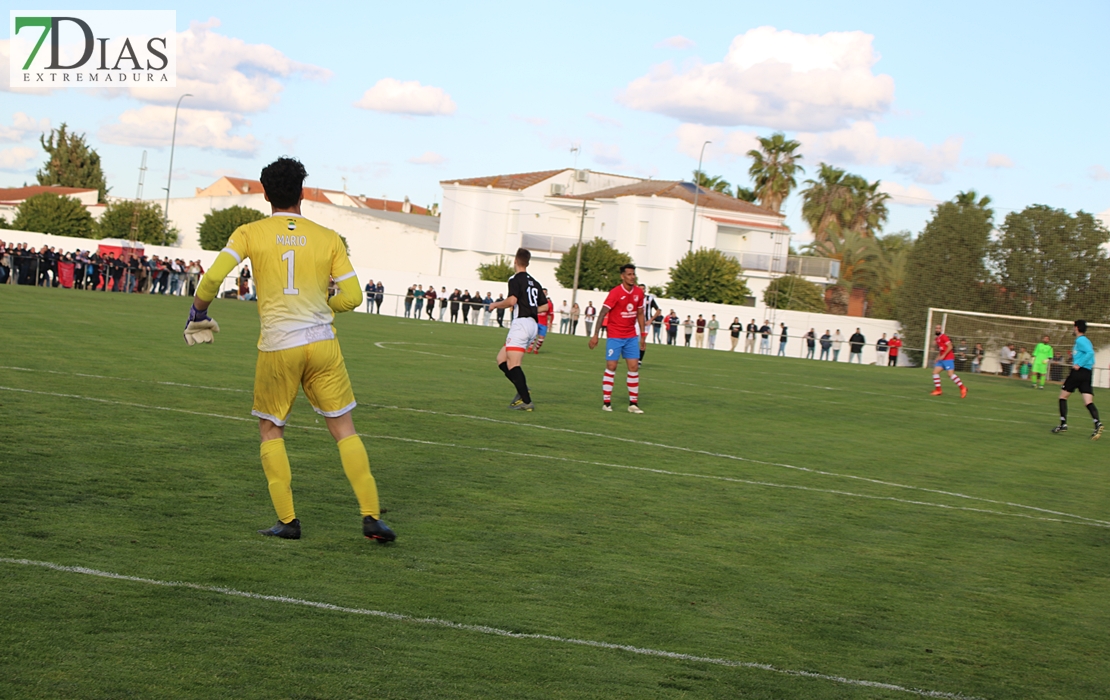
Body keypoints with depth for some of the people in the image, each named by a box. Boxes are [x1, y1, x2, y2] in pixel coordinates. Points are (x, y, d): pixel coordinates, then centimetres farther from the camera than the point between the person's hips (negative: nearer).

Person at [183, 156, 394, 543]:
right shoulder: (328, 238, 4)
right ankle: (371, 516, 2)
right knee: (344, 428, 8)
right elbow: (353, 296, 2)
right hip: (322, 343, 1)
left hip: (277, 347, -1)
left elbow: (213, 277, -9)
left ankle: (288, 521, 9)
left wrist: (197, 314, 8)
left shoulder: (250, 233, 1)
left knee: (271, 430, 15)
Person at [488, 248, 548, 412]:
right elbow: (545, 306, 19)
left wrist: (496, 305, -3)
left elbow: (512, 300, -21)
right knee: (501, 359, 14)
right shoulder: (534, 282, 18)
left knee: (513, 364, -10)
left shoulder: (515, 279, -6)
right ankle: (523, 390, 4)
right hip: (532, 324, 8)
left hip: (521, 323, -8)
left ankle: (526, 401, -18)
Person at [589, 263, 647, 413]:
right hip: (615, 336, -5)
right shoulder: (615, 292, -14)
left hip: (632, 336, 5)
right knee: (611, 366, -4)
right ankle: (606, 402, 4)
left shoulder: (639, 292, 3)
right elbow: (603, 313, -14)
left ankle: (633, 403, 4)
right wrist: (596, 335, -17)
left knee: (634, 367, 0)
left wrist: (642, 336, 13)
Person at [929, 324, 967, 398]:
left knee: (951, 374, -15)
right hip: (942, 359, 9)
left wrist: (943, 355, -20)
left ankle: (962, 388, -8)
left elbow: (950, 346, -19)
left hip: (948, 359, -9)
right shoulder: (937, 339, 17)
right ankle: (938, 390, 8)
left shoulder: (943, 337, -11)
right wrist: (938, 356, 16)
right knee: (935, 372, 3)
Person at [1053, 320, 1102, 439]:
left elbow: (1090, 352, -23)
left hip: (1078, 372, -8)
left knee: (1063, 396, 8)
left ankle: (1063, 424, 7)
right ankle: (1097, 424, -25)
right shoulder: (1086, 340, 20)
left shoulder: (1080, 340, -8)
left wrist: (1079, 364, -21)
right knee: (1089, 402, -4)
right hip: (1087, 373, 8)